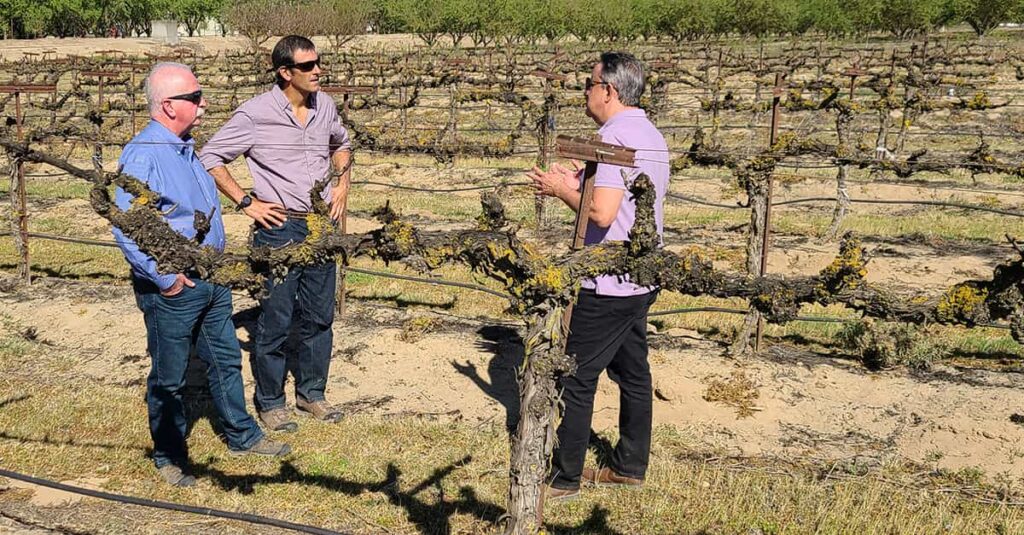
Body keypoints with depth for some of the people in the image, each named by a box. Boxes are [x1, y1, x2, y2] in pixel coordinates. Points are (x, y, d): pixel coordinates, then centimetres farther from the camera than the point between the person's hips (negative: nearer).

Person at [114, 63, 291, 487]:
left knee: (226, 360, 19)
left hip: (211, 280, 8)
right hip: (172, 287, -8)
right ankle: (169, 457, 24)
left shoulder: (187, 148, 9)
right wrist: (164, 277, -21)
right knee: (168, 378, 8)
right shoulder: (142, 156, -20)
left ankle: (242, 435, 35)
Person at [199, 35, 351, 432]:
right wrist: (246, 202, -10)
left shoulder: (325, 106, 4)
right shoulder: (255, 113, -12)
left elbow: (341, 144, 25)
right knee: (275, 321, 3)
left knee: (318, 317, 13)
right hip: (280, 228, -5)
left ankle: (311, 393, 29)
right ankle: (270, 402, 19)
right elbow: (211, 157, -5)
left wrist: (342, 183, 10)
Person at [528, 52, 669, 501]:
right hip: (642, 278, 10)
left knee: (576, 379, 0)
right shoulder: (652, 136, 12)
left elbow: (602, 212, -27)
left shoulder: (614, 136, -19)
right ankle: (630, 467, 27)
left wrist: (561, 190, -12)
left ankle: (564, 478, 8)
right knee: (632, 372, 16)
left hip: (608, 285, -10)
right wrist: (579, 184, 13)